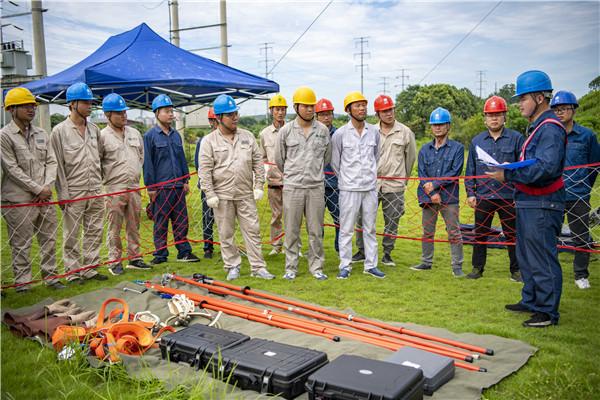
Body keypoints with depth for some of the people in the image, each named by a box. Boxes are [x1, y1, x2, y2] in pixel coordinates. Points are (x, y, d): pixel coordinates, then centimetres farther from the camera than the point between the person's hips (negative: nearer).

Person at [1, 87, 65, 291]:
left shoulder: (41, 134, 11)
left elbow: (51, 162, 9)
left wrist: (47, 186, -6)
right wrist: (37, 190, -11)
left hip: (45, 198, 6)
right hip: (18, 200, -5)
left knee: (49, 240, 12)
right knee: (21, 245, 2)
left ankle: (50, 276, 24)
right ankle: (22, 283, 12)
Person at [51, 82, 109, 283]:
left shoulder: (94, 129, 10)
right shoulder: (60, 131, -5)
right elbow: (58, 165, -7)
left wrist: (99, 182, 12)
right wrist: (63, 195, -10)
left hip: (95, 192, 5)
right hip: (74, 193, -5)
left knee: (94, 233, 10)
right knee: (71, 235, 2)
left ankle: (90, 268, 20)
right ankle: (73, 272, 12)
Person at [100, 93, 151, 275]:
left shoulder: (135, 133, 11)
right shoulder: (102, 136, -7)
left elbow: (142, 155, 23)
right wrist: (107, 177, -3)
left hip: (134, 187, 5)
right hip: (114, 189, -5)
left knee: (134, 226, 12)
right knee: (114, 228, 1)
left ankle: (135, 258, 21)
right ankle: (115, 262, 9)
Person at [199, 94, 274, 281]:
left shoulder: (247, 136, 8)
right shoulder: (209, 141, -2)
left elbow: (258, 162, 10)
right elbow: (205, 170, -5)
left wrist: (259, 186, 3)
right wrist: (210, 194, -10)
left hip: (246, 194, 2)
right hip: (222, 195, -2)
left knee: (252, 230, 3)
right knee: (226, 234, 7)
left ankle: (258, 267, 10)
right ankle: (232, 266, 20)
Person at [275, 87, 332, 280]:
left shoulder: (323, 130, 5)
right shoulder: (286, 131, 1)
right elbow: (279, 159, 11)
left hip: (316, 187, 1)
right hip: (292, 187, -1)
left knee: (316, 231, 6)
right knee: (291, 230, 4)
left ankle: (316, 267, 17)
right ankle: (291, 268, 15)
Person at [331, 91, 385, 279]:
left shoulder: (374, 132, 5)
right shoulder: (340, 134, -6)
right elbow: (335, 162, 3)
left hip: (370, 188, 4)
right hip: (349, 189, -3)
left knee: (370, 228, 10)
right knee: (346, 229, 2)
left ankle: (370, 265, 20)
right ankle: (345, 266, 13)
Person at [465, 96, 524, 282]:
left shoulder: (516, 138, 1)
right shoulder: (477, 141, 9)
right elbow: (470, 170, 12)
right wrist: (470, 193, 5)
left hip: (508, 197, -2)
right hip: (483, 196, 2)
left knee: (512, 234, 8)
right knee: (480, 234, 9)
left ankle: (516, 270, 22)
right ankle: (477, 268, 22)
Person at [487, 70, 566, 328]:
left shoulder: (550, 128, -16)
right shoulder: (536, 127, 17)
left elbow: (546, 168, -27)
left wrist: (509, 176, -23)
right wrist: (511, 174, 5)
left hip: (543, 206, -11)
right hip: (528, 203, 11)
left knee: (542, 259, -2)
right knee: (526, 256, 19)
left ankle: (547, 312, 8)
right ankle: (530, 301, 32)